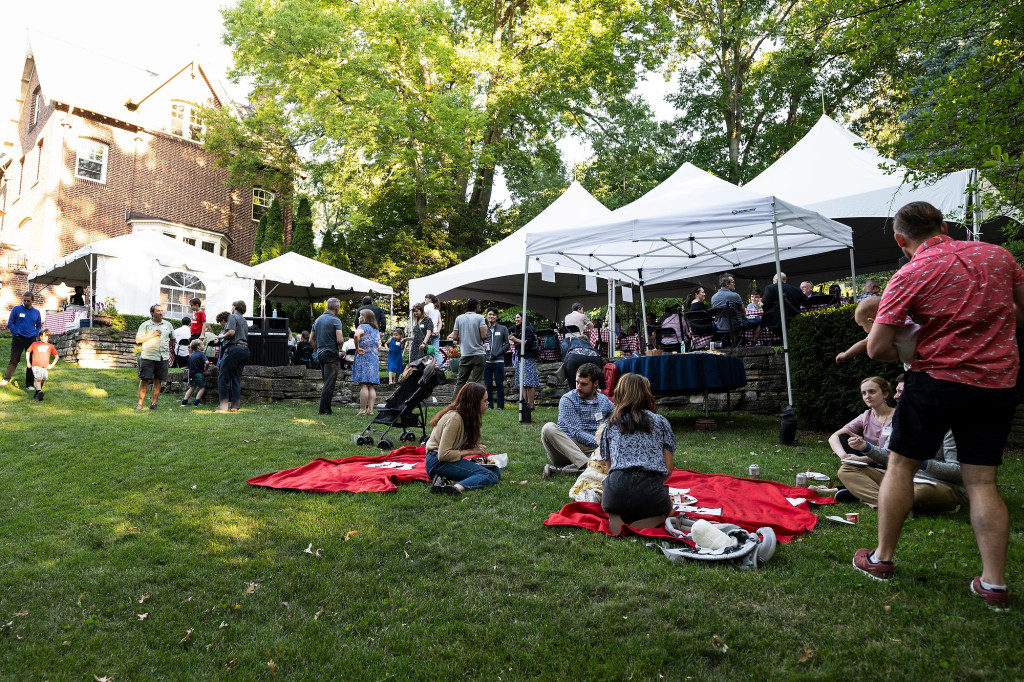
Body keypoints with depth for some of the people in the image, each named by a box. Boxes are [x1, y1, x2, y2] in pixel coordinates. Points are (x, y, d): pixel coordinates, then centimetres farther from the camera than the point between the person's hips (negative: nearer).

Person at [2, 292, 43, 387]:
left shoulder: (36, 312, 9)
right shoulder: (16, 309, -1)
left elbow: (39, 326, 18)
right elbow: (10, 323, 0)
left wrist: (35, 334, 2)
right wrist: (16, 333, -9)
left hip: (31, 340, 3)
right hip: (18, 339, -3)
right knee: (14, 360, -2)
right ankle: (6, 379, 11)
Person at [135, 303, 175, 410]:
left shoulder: (167, 325, 13)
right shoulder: (145, 325, 2)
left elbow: (172, 338, 27)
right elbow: (138, 339, -4)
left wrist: (169, 349, 24)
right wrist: (152, 335, -11)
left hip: (163, 357, 3)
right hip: (148, 357, -3)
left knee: (158, 381, 4)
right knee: (144, 380, -5)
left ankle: (153, 403, 9)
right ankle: (140, 403, 1)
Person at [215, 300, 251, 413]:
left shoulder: (232, 317, -1)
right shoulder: (244, 321, 23)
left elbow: (231, 332, -16)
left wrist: (221, 336, 2)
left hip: (234, 348, -8)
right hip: (245, 349, 8)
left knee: (223, 377, -4)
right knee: (236, 378, 9)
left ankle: (223, 406, -8)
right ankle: (235, 406, 6)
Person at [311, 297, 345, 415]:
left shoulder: (318, 320, 13)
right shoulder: (335, 320, -10)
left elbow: (311, 340, 17)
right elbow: (339, 340, -19)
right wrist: (342, 337, 3)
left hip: (320, 354, 8)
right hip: (331, 354, -8)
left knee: (327, 382, 15)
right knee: (329, 383, -4)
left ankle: (326, 408, 15)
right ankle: (324, 409, -4)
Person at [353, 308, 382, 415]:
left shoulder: (363, 326, -4)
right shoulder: (376, 330, 18)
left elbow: (356, 335, -25)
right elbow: (379, 347, 18)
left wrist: (357, 348, -15)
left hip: (363, 357, -7)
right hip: (375, 359, 7)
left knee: (363, 385, -8)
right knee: (371, 387, 6)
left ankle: (362, 410, -9)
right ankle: (370, 410, 4)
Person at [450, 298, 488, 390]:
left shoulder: (459, 318, 4)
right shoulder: (480, 318, -5)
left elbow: (455, 337, 1)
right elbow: (484, 336, -14)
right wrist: (486, 328, 7)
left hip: (464, 354, 3)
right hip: (478, 354, -3)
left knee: (460, 382, 10)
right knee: (476, 383, 1)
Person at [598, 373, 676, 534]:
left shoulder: (609, 426, 16)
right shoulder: (660, 422, 14)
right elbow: (668, 470, 11)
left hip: (616, 494, 1)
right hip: (651, 494, -1)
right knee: (668, 505, 34)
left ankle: (616, 518, 2)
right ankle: (651, 520, -1)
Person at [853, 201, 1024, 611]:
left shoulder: (909, 276, -10)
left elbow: (876, 348, -14)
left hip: (938, 380, -4)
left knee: (901, 466, 10)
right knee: (982, 482, 10)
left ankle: (882, 559, 18)